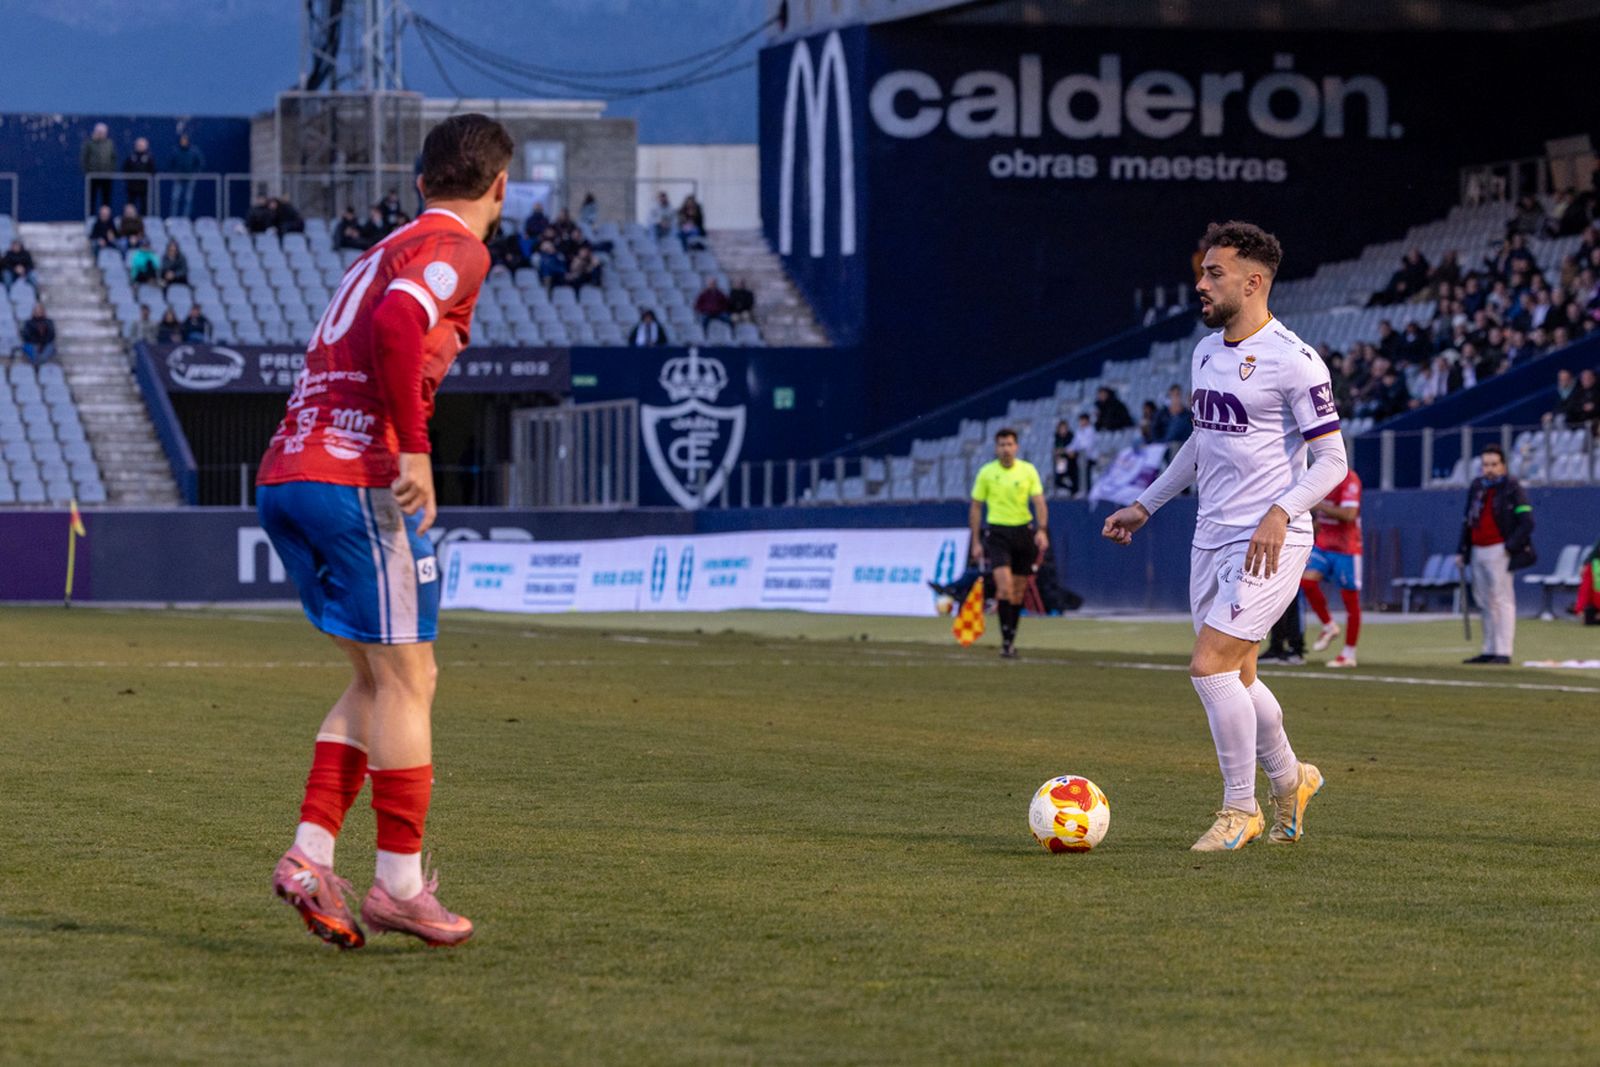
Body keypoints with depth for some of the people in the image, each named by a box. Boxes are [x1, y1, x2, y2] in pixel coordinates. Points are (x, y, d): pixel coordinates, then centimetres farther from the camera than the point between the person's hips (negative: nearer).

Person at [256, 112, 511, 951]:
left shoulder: (388, 252, 25)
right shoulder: (456, 251, -3)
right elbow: (395, 326, -22)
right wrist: (414, 450, -21)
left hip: (282, 477, 9)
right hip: (358, 479, -9)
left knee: (380, 679, 15)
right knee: (406, 682, -1)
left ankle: (310, 856, 6)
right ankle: (400, 885, 1)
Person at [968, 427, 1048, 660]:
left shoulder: (1028, 470, 2)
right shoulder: (986, 473, 1)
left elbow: (1039, 502, -3)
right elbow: (976, 508, 6)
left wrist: (1042, 530, -19)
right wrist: (976, 542, 2)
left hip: (1023, 531, 2)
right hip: (997, 532, -2)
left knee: (1018, 590, 7)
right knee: (1004, 585, -18)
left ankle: (1011, 638, 20)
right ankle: (1006, 640, -15)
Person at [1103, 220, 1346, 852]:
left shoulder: (1292, 361, -13)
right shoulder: (1206, 352, 12)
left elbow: (1332, 459, -13)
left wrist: (1279, 513, -27)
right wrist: (1144, 506, 26)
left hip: (1269, 542, -8)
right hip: (1212, 536, 8)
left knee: (1210, 666, -15)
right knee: (1236, 679, 13)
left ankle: (1240, 811, -1)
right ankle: (1289, 782, 35)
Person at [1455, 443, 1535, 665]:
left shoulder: (1512, 488, -5)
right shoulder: (1476, 487, 14)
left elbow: (1526, 522, -11)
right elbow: (1467, 521, 21)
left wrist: (1510, 546, -18)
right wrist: (1462, 551, 16)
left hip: (1499, 552, -7)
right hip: (1477, 552, 7)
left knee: (1502, 600, -10)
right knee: (1485, 603, 11)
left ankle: (1503, 652, -12)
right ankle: (1489, 651, 17)